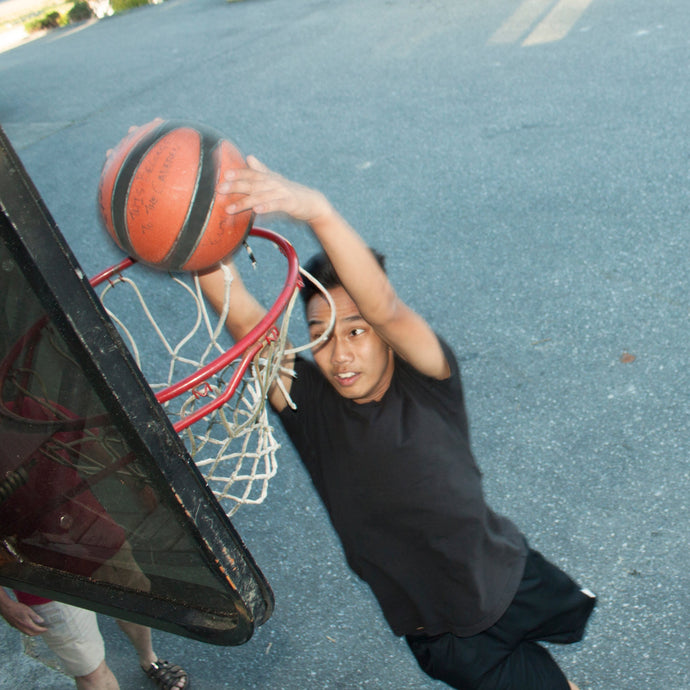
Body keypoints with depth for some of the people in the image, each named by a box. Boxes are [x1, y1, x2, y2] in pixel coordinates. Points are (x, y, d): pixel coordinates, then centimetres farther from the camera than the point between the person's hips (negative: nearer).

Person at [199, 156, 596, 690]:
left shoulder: (429, 382, -23)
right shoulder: (308, 403, -19)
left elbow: (385, 307, -43)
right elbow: (244, 320, -35)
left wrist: (317, 210, -57)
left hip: (515, 579, 0)